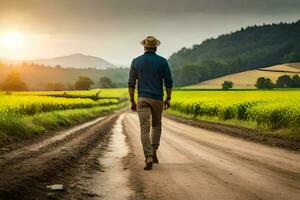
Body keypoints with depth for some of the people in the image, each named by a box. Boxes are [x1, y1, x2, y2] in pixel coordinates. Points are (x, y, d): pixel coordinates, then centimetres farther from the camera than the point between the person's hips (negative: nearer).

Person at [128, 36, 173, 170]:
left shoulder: (136, 61, 3)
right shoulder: (162, 61, 0)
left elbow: (131, 83, 1)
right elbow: (168, 82, -1)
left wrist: (132, 101, 7)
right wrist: (168, 99, 9)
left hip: (142, 99, 0)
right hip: (157, 99, 1)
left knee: (145, 129, -4)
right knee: (156, 124, 23)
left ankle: (149, 157, -18)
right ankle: (154, 150, 13)